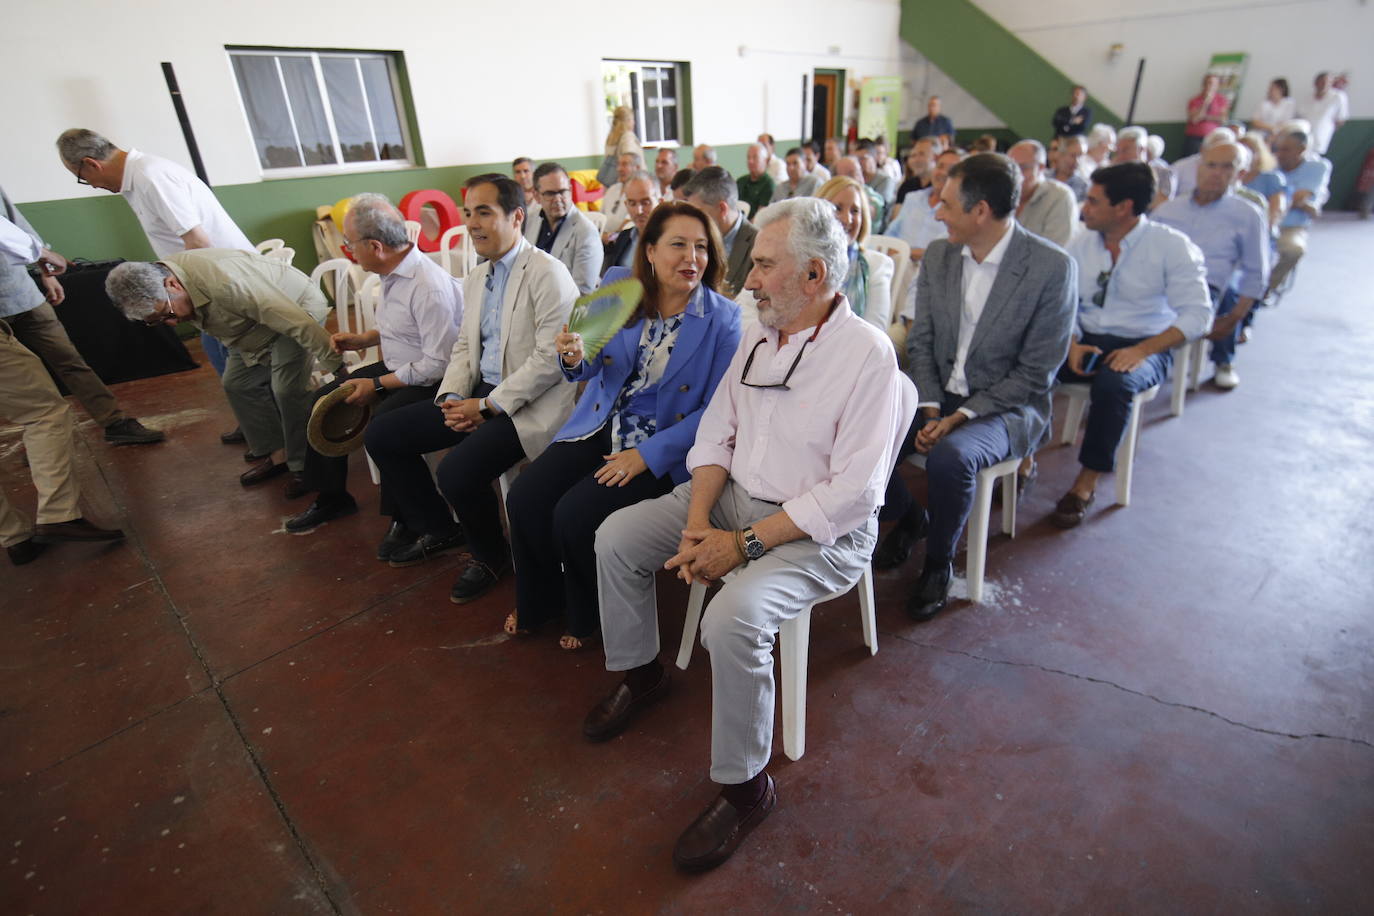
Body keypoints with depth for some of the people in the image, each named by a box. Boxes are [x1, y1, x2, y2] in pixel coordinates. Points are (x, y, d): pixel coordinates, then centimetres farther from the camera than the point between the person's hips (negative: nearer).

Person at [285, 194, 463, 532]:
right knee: (324, 401, 9)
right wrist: (363, 339, 10)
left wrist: (377, 384, -20)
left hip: (430, 379, -10)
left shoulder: (430, 287, -26)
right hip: (397, 367, 10)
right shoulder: (394, 273, 3)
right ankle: (331, 498, 26)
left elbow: (438, 364, -26)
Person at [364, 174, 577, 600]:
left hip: (529, 404, -9)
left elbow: (550, 358, -20)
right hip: (480, 394, 9)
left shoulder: (547, 273, -13)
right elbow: (465, 345, 18)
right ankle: (436, 529, 24)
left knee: (457, 471, -29)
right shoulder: (476, 278, 15)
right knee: (381, 434, 5)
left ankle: (491, 556, 4)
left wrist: (487, 406, -17)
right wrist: (452, 397, -1)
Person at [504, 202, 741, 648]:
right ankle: (538, 603, 20)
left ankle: (585, 617, 11)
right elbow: (591, 369, 8)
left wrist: (648, 454, -18)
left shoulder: (723, 319, -10)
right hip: (601, 425, 5)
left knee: (575, 515, -22)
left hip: (661, 448, -4)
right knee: (524, 498, -10)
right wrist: (575, 359, -18)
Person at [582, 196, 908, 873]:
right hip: (732, 496, 8)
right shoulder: (758, 336, 5)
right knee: (616, 537, 0)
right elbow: (716, 433, 6)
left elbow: (852, 492, -22)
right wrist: (698, 521, -9)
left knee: (734, 616, -31)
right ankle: (641, 673, 24)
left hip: (821, 531, -7)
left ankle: (744, 787, -3)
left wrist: (745, 543, -22)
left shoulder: (866, 353, -17)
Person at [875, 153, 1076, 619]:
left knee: (950, 456, -36)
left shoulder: (1053, 267, -12)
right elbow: (920, 344, 5)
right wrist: (930, 409, -9)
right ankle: (909, 518, 12)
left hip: (1006, 405, -5)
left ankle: (938, 563, -6)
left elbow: (1036, 373, -13)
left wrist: (961, 416, -20)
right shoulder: (938, 255, 3)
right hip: (937, 397, 5)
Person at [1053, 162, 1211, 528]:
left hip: (1143, 347, -3)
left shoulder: (1172, 246, -6)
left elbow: (1197, 315, -9)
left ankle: (1086, 484, -23)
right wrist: (1073, 344, -15)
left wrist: (1142, 350, -23)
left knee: (1114, 382, -37)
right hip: (1087, 340, 4)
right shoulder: (1082, 243, 5)